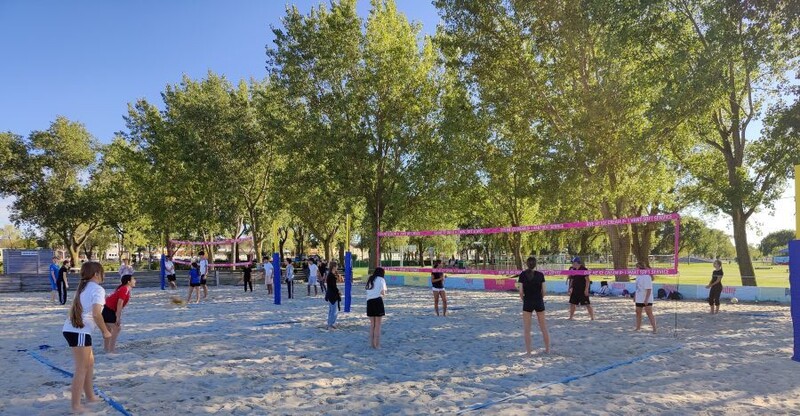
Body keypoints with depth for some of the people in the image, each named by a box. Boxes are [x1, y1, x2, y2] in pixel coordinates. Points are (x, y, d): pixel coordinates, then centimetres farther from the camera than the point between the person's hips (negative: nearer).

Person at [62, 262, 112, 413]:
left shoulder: (83, 287, 18)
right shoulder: (98, 289, -10)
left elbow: (74, 308, 17)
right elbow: (96, 314, -19)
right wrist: (105, 331, -7)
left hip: (71, 329, 9)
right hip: (79, 332, -9)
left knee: (90, 362, 20)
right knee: (82, 368, -2)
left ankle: (90, 396, 28)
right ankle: (76, 406, 1)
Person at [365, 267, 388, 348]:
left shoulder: (370, 279, 20)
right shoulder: (381, 279, 3)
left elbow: (368, 291, 9)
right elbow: (382, 292, -5)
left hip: (369, 301, 5)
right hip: (378, 301, -5)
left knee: (372, 324, 15)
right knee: (378, 324, 1)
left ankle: (372, 343, 19)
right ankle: (377, 344, 2)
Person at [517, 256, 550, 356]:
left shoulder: (522, 275, -7)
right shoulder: (540, 274, -3)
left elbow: (521, 291, -9)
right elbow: (543, 290, -2)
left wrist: (523, 299, 8)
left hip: (527, 302, -2)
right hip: (539, 302, 2)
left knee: (527, 329, 6)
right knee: (543, 327, 15)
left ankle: (528, 351, 7)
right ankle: (547, 349, 23)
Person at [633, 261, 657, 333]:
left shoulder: (647, 277, -20)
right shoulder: (638, 276, 8)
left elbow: (649, 289, -23)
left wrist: (646, 299, -26)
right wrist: (635, 296, 19)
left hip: (646, 300, -9)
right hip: (639, 299, 9)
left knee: (649, 313, -8)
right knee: (638, 312, 16)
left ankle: (654, 329, -4)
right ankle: (638, 327, 29)